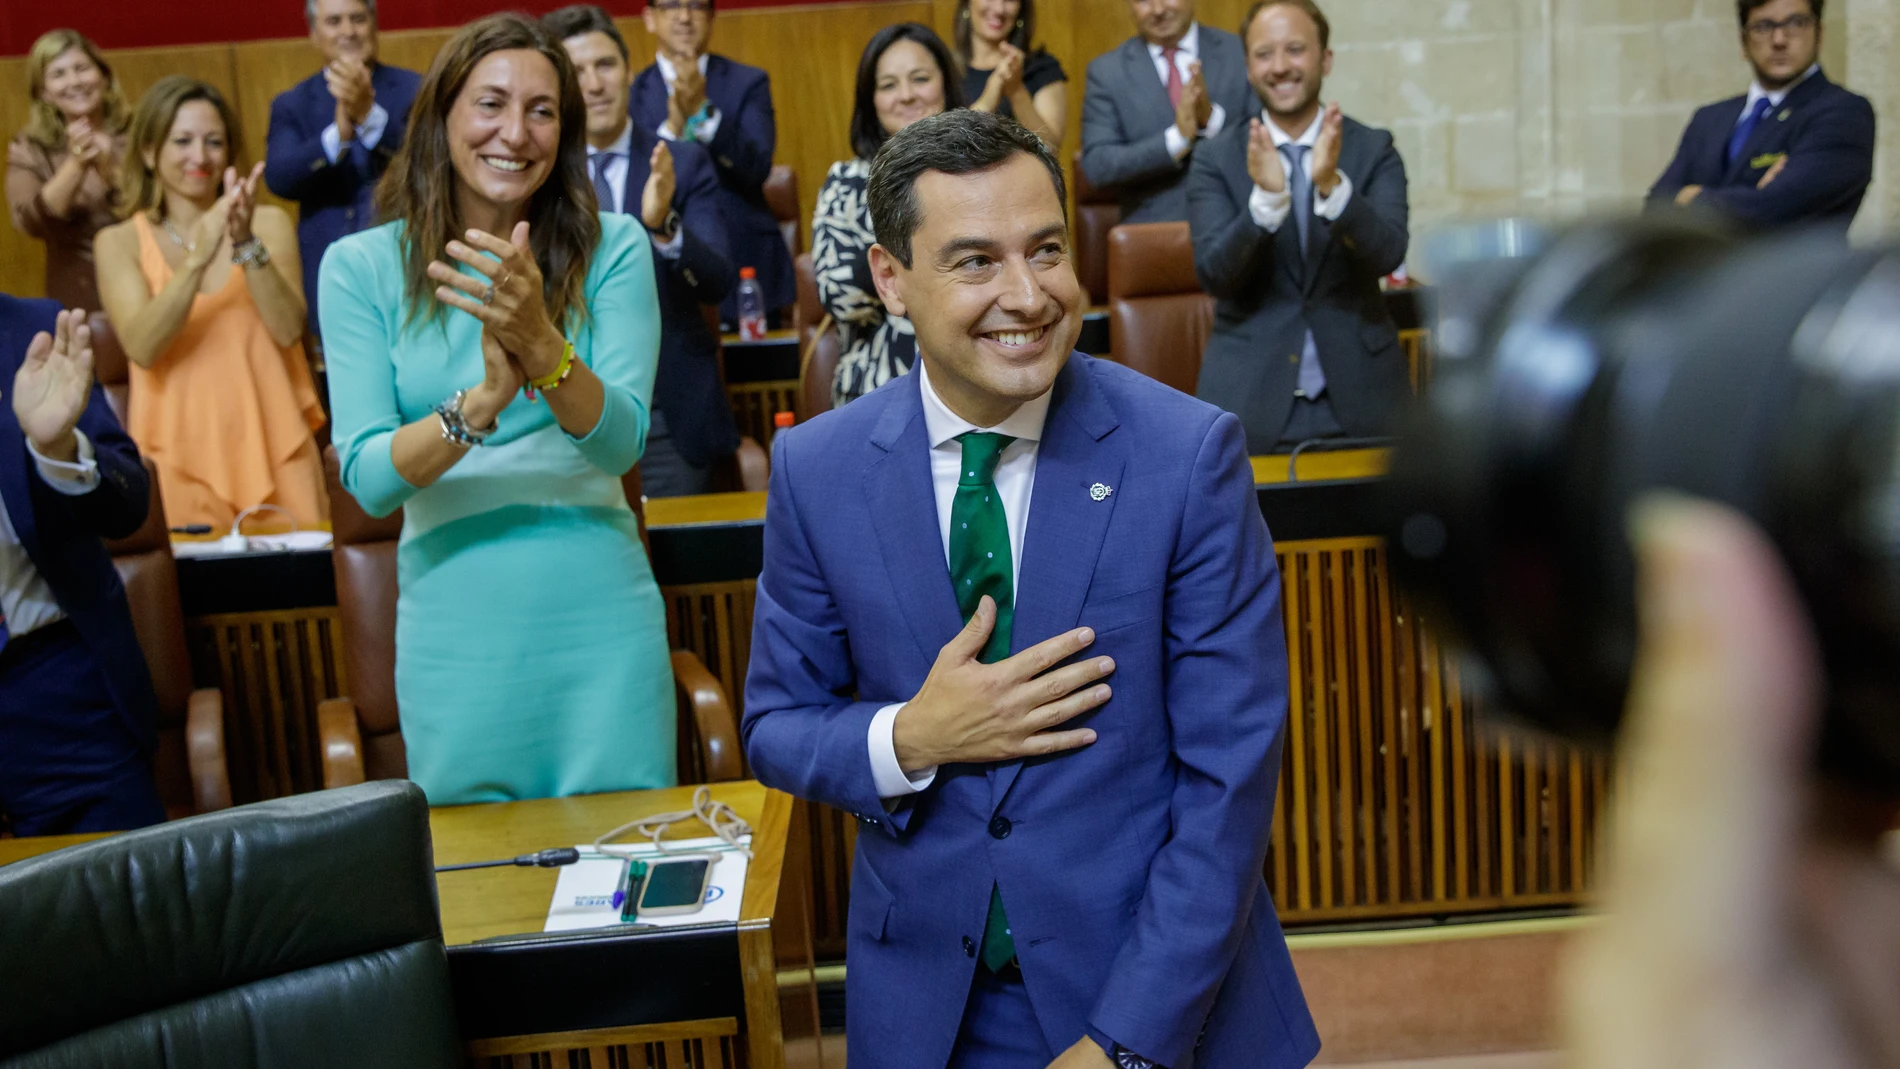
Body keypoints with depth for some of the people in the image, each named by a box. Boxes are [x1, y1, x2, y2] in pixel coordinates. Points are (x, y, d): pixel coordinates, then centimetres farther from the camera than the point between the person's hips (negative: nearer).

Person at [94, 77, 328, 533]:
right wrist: (197, 257, -22)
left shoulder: (269, 223, 5)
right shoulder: (119, 243, 4)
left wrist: (246, 244, -19)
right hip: (180, 451, 0)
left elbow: (289, 330, -7)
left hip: (272, 444, 1)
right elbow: (142, 348, -12)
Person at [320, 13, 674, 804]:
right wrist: (483, 400, -26)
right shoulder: (361, 267, -2)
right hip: (457, 635, 1)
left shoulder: (613, 248, -3)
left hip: (601, 626, 0)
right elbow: (367, 480, -9)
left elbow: (622, 441, -11)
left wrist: (541, 344, -29)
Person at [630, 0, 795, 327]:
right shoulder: (631, 93, 7)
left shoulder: (749, 83, 7)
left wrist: (703, 111, -22)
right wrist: (672, 126, -18)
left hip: (745, 267, 0)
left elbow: (757, 169, -8)